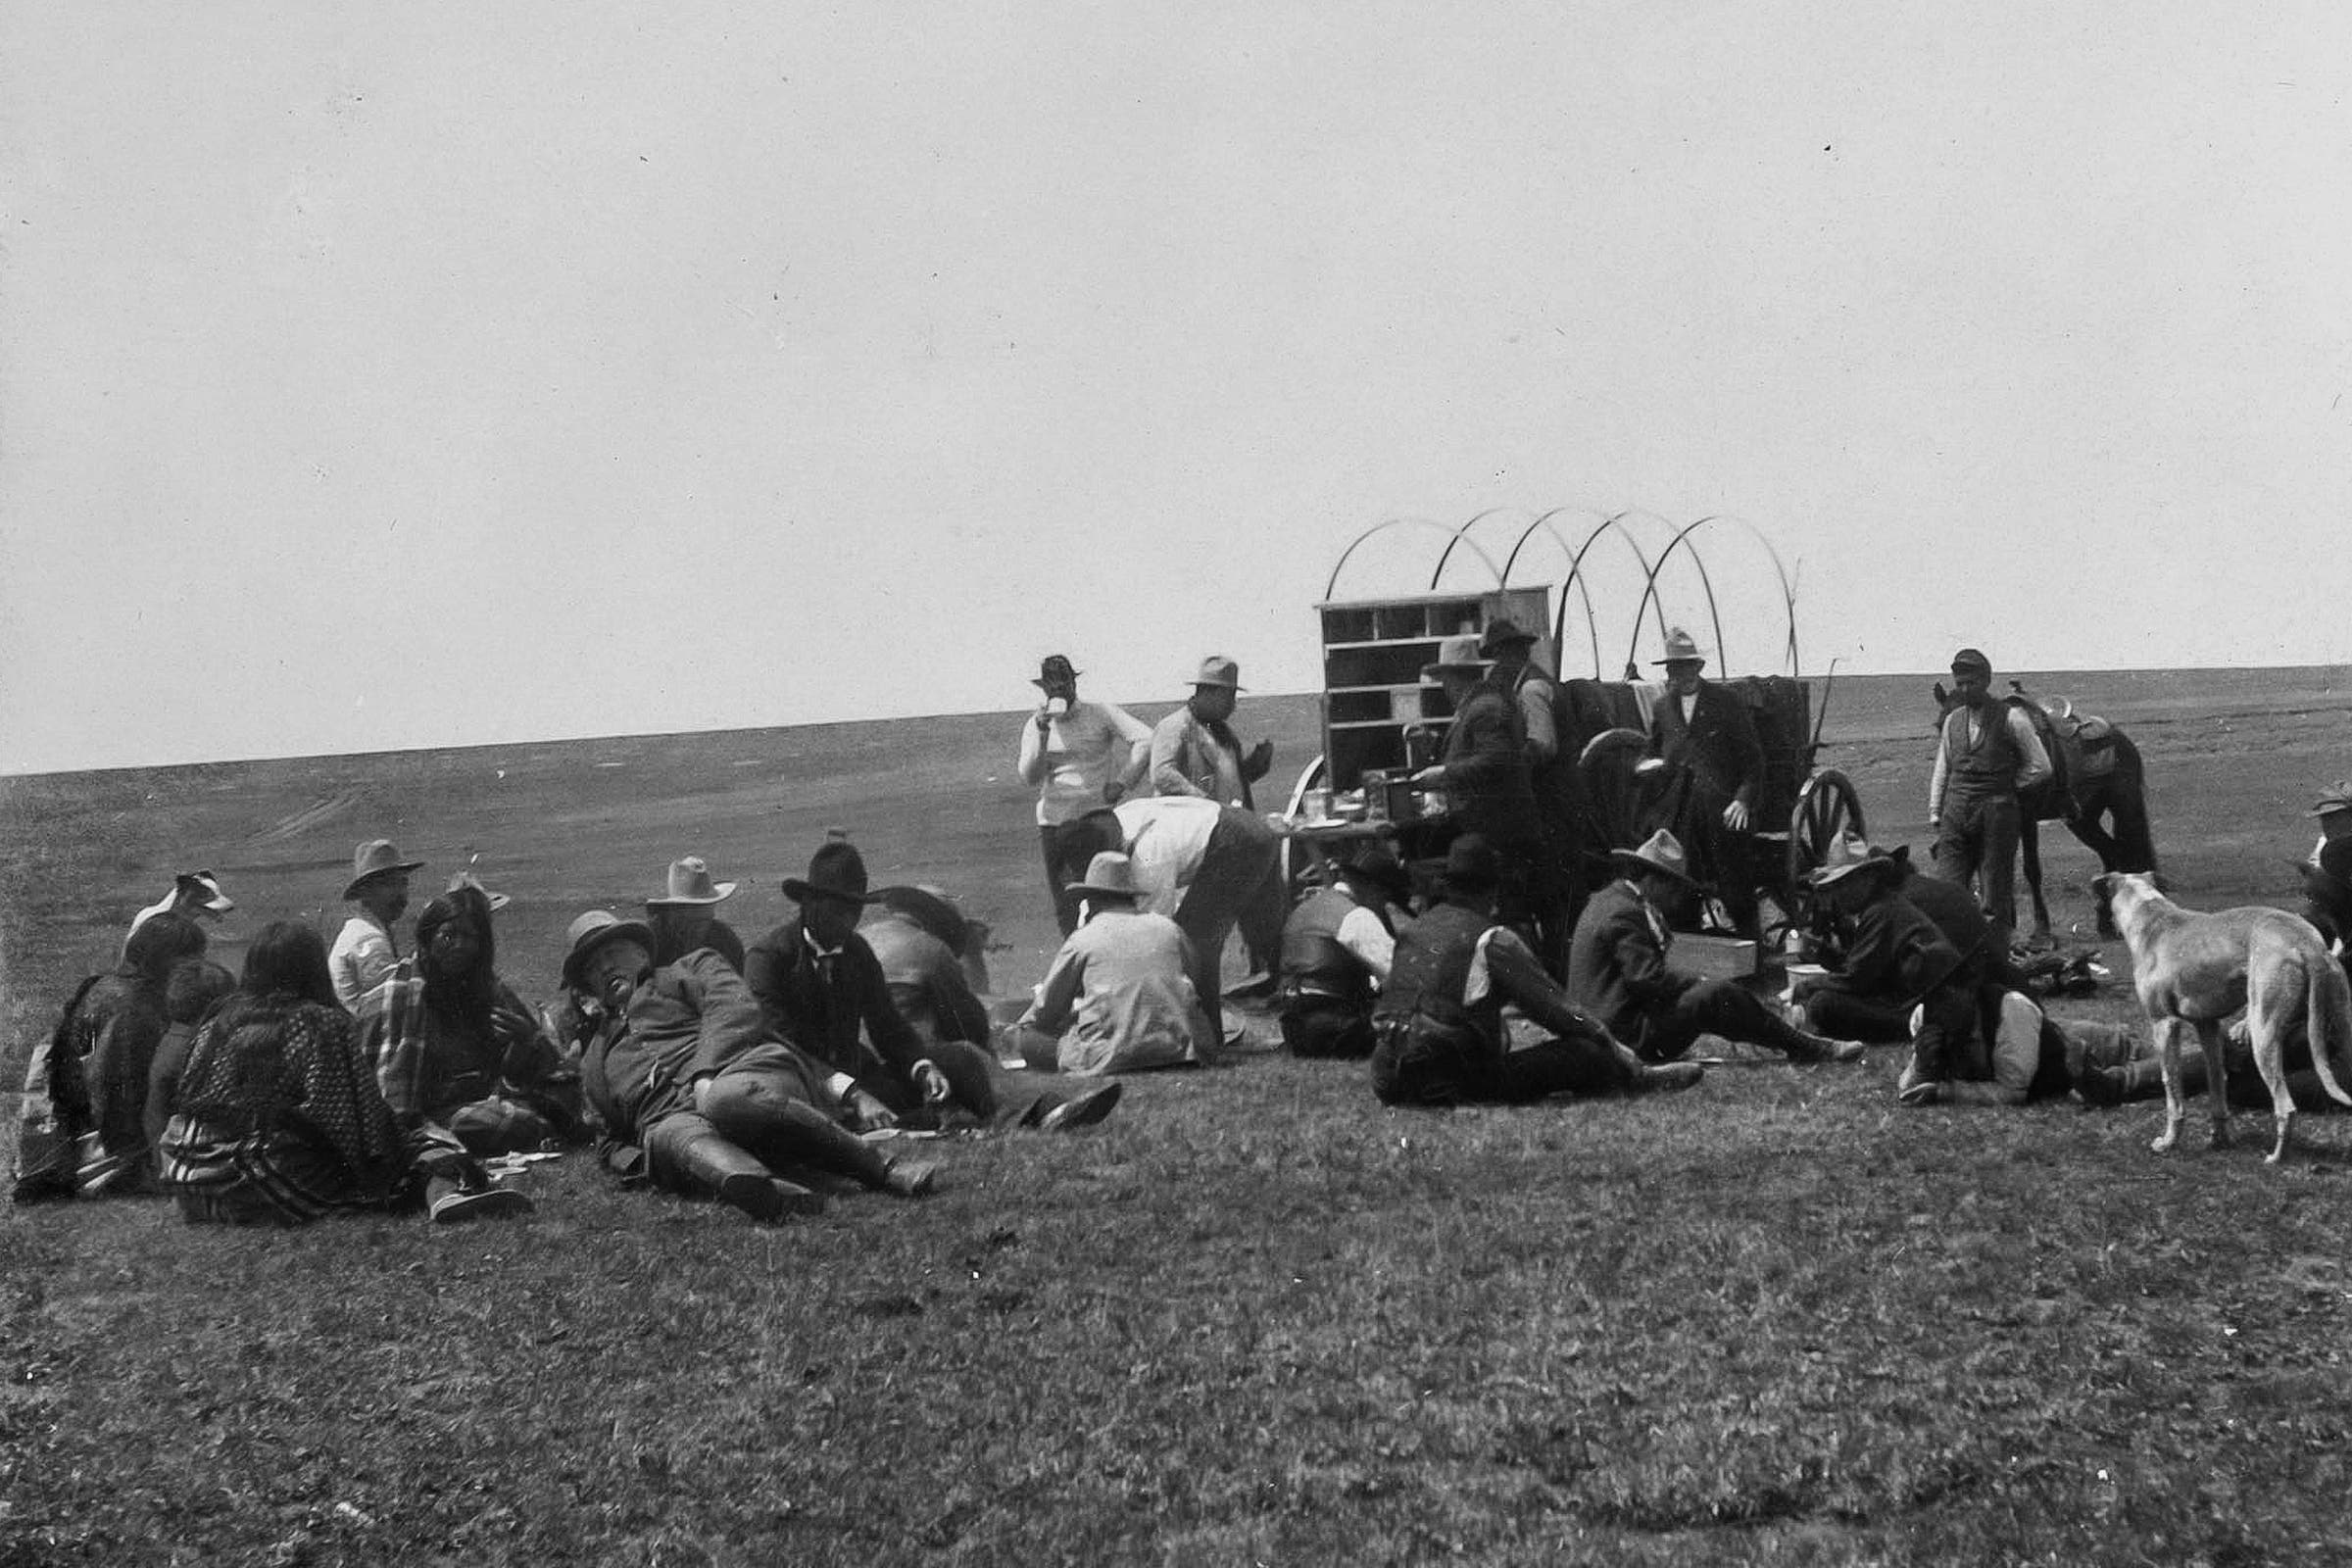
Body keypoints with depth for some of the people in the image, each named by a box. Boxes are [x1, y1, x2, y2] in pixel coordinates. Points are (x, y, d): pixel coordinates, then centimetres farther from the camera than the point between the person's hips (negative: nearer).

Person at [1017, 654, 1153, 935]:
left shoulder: (1099, 714, 1)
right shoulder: (1035, 725, 10)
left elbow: (1145, 739, -6)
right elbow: (1029, 778, 0)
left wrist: (1122, 782, -10)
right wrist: (1042, 735, -12)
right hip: (1052, 824, 4)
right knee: (1064, 907, 5)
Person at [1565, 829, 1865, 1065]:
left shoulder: (1608, 900, 15)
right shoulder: (1624, 914, -19)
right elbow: (1649, 977, -23)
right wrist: (1701, 983, -11)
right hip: (1631, 1036, -11)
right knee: (1719, 995, -17)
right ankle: (1804, 1047, -7)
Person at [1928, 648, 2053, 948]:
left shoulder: (2011, 718, -2)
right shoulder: (1952, 720, 14)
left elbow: (2040, 768, 0)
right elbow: (1941, 770, 18)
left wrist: (2005, 786, -1)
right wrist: (1934, 811, 9)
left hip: (1995, 813, -4)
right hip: (1955, 816, 4)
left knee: (1995, 896, 0)